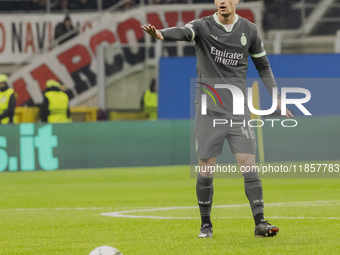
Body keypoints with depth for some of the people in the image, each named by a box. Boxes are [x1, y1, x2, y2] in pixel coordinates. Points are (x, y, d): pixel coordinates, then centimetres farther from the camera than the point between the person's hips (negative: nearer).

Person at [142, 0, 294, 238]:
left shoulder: (249, 30, 6)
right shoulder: (203, 26, -2)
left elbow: (263, 65, 18)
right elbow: (184, 32, -25)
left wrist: (277, 97, 11)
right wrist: (161, 33, -47)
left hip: (238, 110, 1)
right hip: (208, 109, -1)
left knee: (249, 165, -8)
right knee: (206, 172, -1)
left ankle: (260, 222, -6)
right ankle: (206, 224, 15)